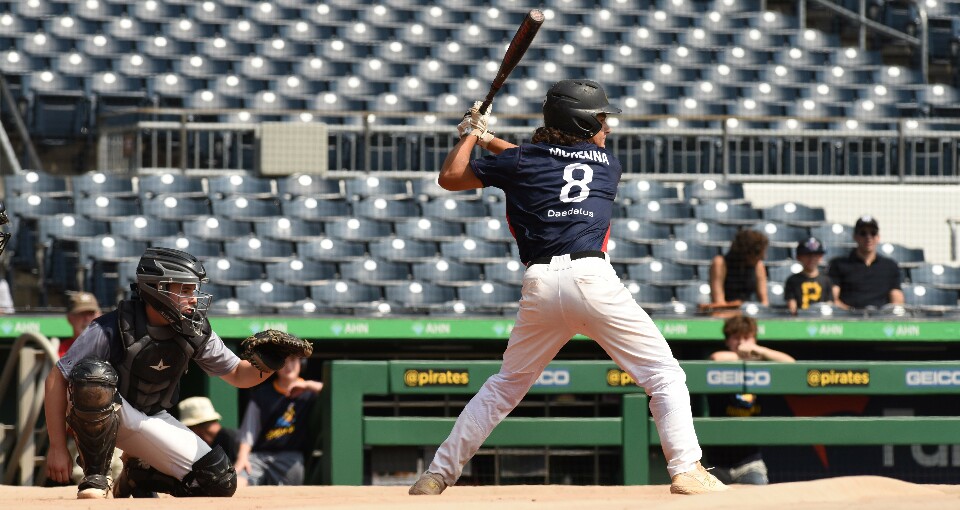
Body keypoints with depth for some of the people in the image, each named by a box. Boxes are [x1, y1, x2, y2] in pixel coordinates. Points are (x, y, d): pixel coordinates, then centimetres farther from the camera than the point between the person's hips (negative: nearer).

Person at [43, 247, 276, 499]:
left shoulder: (196, 333, -11)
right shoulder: (111, 329, -27)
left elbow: (237, 374, 1)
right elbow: (56, 379, -24)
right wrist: (57, 448, -28)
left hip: (151, 420, 5)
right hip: (96, 413, -5)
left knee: (220, 483, -10)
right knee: (94, 374, -40)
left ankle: (137, 475, 15)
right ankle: (94, 478, -22)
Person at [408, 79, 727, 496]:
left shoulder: (519, 161, 14)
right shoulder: (608, 164, 18)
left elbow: (450, 177, 24)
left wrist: (472, 134, 39)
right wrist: (491, 142, 37)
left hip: (540, 288, 3)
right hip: (592, 278, -3)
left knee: (506, 384, 19)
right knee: (665, 375, 2)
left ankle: (439, 473, 17)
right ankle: (686, 470, -13)